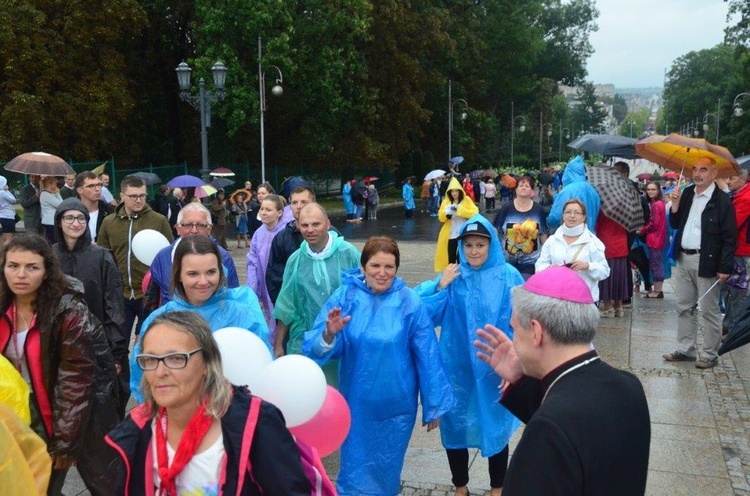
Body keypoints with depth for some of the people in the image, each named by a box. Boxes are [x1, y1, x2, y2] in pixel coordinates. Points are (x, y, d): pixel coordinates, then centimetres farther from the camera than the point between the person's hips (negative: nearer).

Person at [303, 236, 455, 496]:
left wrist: (433, 405, -3)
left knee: (387, 465, 18)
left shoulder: (410, 302, -13)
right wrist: (329, 334, -35)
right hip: (357, 401, 1)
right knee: (357, 464, 16)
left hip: (395, 402, -1)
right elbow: (315, 347, -13)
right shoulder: (345, 296, -10)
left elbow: (427, 356, -7)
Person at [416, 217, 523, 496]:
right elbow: (425, 315, -6)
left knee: (495, 427, 13)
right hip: (457, 368, 1)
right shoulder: (453, 276, -2)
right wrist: (440, 286, -17)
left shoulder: (508, 277, -6)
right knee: (455, 426, 12)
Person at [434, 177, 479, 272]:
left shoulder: (467, 200, -1)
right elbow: (441, 218, 5)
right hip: (450, 235, 3)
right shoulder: (446, 202, 7)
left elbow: (474, 213, -12)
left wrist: (460, 209, -21)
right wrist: (446, 212, -16)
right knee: (451, 258, 7)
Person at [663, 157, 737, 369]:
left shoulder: (722, 200, -10)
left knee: (709, 310, 4)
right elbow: (675, 224, 12)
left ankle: (711, 355, 14)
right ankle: (685, 350, 24)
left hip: (706, 262, -6)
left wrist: (725, 268, -16)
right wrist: (675, 204, -5)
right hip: (683, 259, 7)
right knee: (684, 307, 13)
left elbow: (729, 237, -12)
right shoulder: (687, 193, 8)